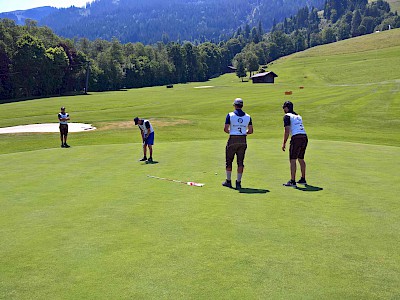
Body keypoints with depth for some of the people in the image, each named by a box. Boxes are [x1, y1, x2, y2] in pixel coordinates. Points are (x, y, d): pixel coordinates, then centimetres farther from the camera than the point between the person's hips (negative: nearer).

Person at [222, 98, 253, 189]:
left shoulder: (230, 115, -6)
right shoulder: (248, 116, 4)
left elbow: (225, 129, -9)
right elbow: (250, 131, 4)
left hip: (232, 140, -3)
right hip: (243, 141, 3)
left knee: (229, 161, 11)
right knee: (240, 162, 7)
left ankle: (228, 181, 19)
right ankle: (238, 183, 6)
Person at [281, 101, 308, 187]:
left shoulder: (287, 116, 0)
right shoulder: (298, 116, 24)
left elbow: (287, 131, -8)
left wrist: (284, 143, -6)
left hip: (296, 138, -8)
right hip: (305, 137, 8)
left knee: (292, 160, -6)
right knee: (301, 159, 18)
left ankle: (292, 181, -11)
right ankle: (303, 179, 25)